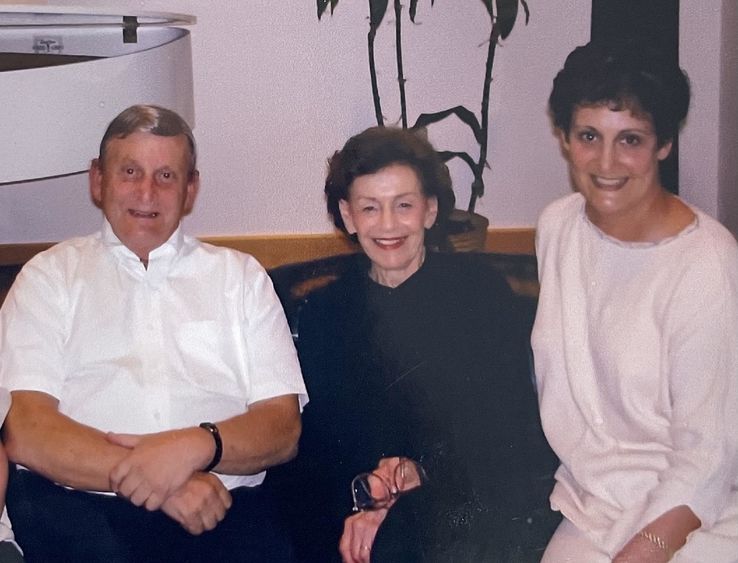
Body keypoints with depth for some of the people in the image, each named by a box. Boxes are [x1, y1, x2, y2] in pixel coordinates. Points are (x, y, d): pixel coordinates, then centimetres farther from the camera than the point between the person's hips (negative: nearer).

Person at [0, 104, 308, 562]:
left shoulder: (241, 276, 18)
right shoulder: (50, 276, 14)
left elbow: (284, 427, 8)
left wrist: (198, 445, -12)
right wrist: (135, 473, -14)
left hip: (219, 510, 1)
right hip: (77, 506, 0)